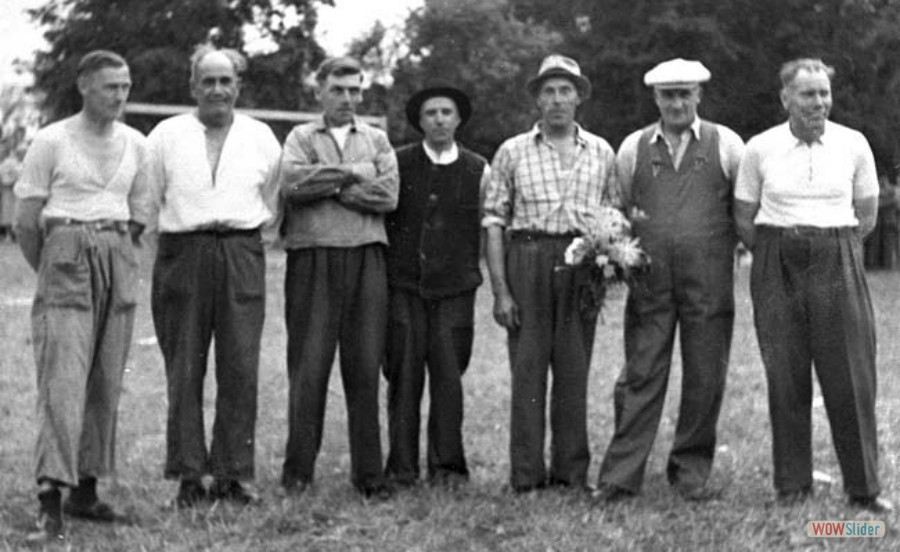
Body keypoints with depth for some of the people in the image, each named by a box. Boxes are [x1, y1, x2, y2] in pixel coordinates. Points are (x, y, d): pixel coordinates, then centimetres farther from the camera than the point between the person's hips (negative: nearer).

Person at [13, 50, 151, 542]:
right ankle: (50, 497, -18)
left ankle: (85, 488, 13)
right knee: (63, 377, -13)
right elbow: (26, 222, 0)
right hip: (66, 251, -5)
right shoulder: (52, 141, -3)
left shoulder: (135, 145, 10)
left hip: (118, 261, 5)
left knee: (106, 382, 5)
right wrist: (51, 271, 8)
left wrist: (116, 258, 16)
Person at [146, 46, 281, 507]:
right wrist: (179, 231, 5)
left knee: (240, 369, -4)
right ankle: (189, 474, 4)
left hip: (242, 256, 1)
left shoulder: (261, 138, 12)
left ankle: (233, 473, 2)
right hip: (182, 256, -1)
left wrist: (244, 228, 11)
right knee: (184, 369, -2)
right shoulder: (166, 135, 8)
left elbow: (272, 202, 19)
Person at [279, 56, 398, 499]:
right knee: (309, 367, -3)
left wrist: (327, 186, -4)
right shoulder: (301, 137, 12)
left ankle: (368, 473, 6)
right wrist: (351, 174, -5)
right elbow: (292, 182, -9)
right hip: (313, 259, -2)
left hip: (366, 260, 2)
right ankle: (298, 470, 5)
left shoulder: (377, 140, 16)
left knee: (365, 368, 1)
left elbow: (388, 195, -1)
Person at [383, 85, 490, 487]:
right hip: (403, 285, 0)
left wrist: (468, 271, 6)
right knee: (404, 376, -1)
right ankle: (402, 466, 4)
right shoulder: (397, 163, 6)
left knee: (448, 377, -3)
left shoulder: (478, 170, 7)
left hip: (454, 288, 0)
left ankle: (447, 465, 5)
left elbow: (485, 229, 11)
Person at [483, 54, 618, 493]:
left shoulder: (601, 153, 11)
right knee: (527, 369, -2)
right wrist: (500, 289, -5)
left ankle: (572, 472, 11)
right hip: (527, 261, -2)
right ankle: (526, 476, 2)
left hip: (583, 264, 2)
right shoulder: (513, 152, 6)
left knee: (574, 371, 3)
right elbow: (494, 221, 2)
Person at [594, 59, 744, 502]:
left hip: (709, 281, 0)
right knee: (641, 376, -2)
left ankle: (691, 472, 15)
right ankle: (620, 475, 0)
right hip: (649, 281, 0)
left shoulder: (725, 144, 5)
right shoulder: (633, 147, 10)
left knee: (705, 380, 3)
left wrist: (733, 242, 5)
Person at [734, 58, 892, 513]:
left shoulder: (854, 145, 2)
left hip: (838, 265, 0)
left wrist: (833, 250, 7)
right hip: (777, 269, 0)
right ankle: (792, 484, 12)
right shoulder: (760, 148, 1)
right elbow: (744, 219, 9)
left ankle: (863, 486, 7)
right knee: (786, 378, 2)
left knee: (850, 379, -2)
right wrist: (777, 254, 6)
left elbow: (866, 216, 10)